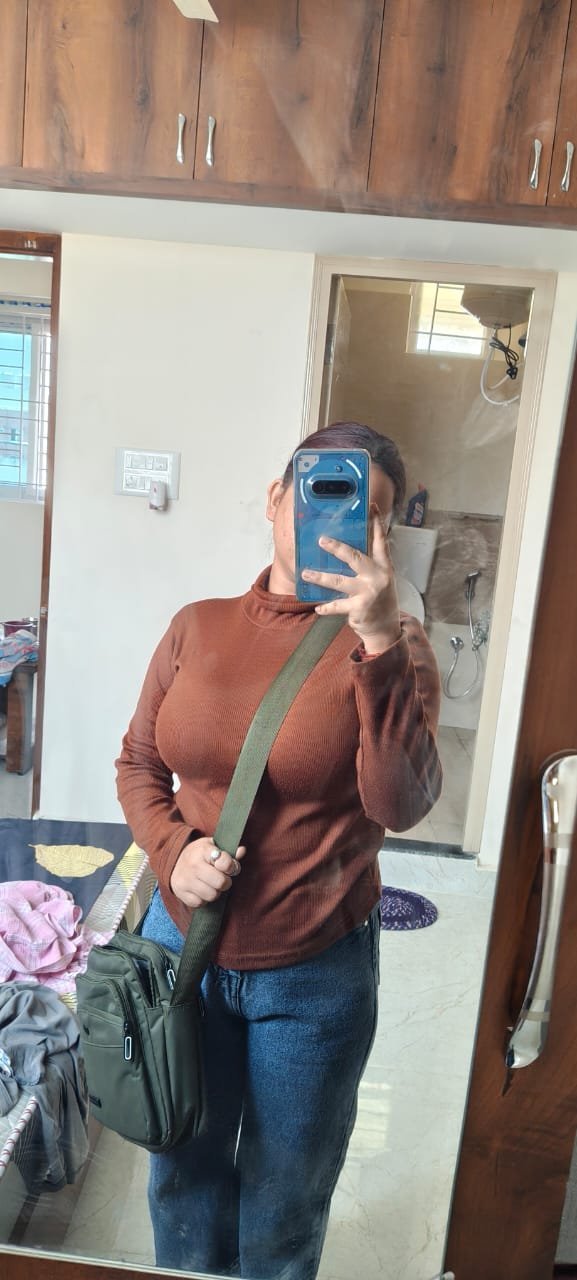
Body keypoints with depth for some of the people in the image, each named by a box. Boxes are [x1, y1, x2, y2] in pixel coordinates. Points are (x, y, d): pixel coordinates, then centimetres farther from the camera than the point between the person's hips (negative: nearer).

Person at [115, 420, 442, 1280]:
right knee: (184, 1180, 26)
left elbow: (401, 806, -24)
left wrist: (379, 644, -32)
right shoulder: (198, 627, -4)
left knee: (284, 1210, 22)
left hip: (315, 975, -2)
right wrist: (173, 848, -13)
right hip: (182, 947, 3)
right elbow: (138, 764, 5)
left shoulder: (390, 646, -12)